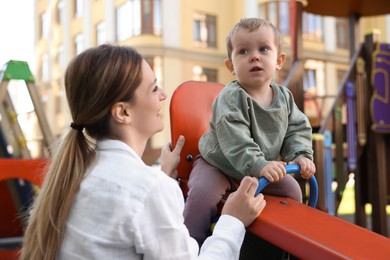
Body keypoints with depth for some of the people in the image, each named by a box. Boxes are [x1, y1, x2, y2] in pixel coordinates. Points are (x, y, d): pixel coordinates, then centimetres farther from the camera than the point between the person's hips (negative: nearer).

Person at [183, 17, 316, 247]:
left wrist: (300, 156, -16)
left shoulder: (284, 97, -6)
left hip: (264, 166, 6)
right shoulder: (230, 99, -27)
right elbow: (235, 141, -36)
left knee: (292, 189, 5)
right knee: (203, 194, -28)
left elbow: (298, 129, 1)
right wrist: (258, 165, -45)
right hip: (220, 165, -5)